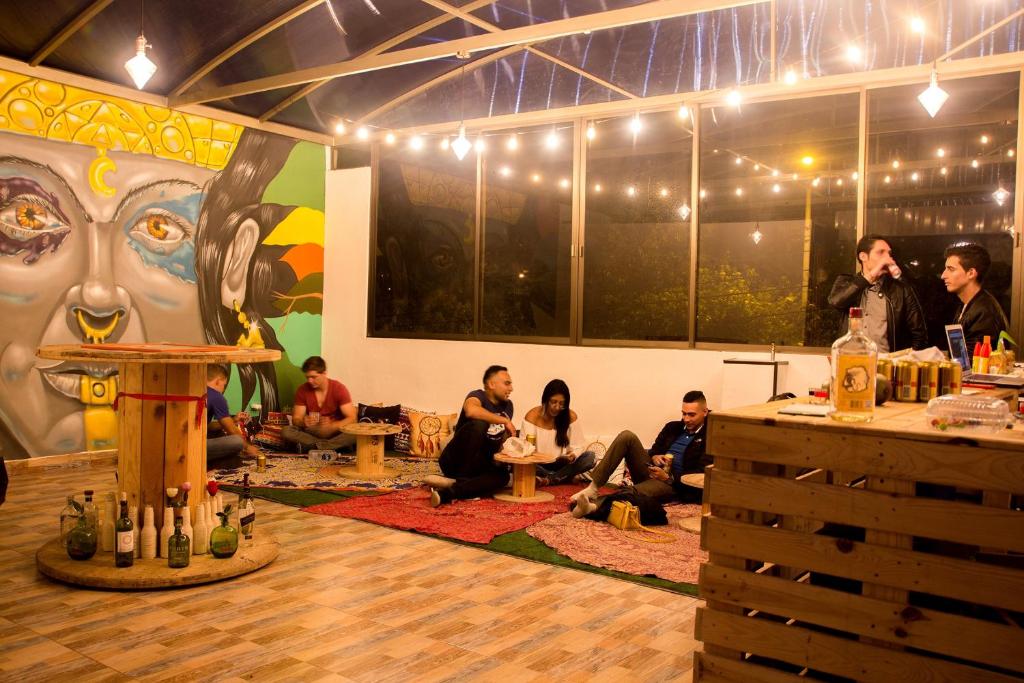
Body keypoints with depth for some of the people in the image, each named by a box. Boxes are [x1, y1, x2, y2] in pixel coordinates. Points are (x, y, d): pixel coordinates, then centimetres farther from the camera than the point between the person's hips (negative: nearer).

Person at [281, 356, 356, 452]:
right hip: (311, 432, 2)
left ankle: (314, 446, -28)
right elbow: (296, 419, -3)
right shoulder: (302, 390, -5)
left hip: (335, 432, -2)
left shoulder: (339, 389, -11)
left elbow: (352, 418, -15)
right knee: (286, 431, -27)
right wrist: (304, 422, -28)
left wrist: (331, 426, -32)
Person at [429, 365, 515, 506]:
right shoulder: (478, 396, -10)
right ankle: (461, 479, -24)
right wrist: (505, 421, -29)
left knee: (502, 475, -30)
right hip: (454, 460, -6)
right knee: (478, 425, -32)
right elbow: (471, 411, -37)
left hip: (478, 466, 6)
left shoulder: (507, 406, 11)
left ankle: (446, 492, -38)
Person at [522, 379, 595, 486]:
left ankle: (549, 479, -20)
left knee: (590, 456, -23)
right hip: (539, 464, -1)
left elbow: (577, 447, -3)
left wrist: (573, 456, -26)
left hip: (562, 464, 2)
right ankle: (564, 477, -19)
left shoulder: (571, 416, -4)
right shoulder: (532, 416, -9)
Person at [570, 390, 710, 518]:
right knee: (627, 436, -19)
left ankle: (593, 505, -64)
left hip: (671, 483, -6)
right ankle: (593, 489, -28)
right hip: (651, 470, 6)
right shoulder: (673, 427, 19)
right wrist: (654, 456, -2)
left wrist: (667, 477, -19)